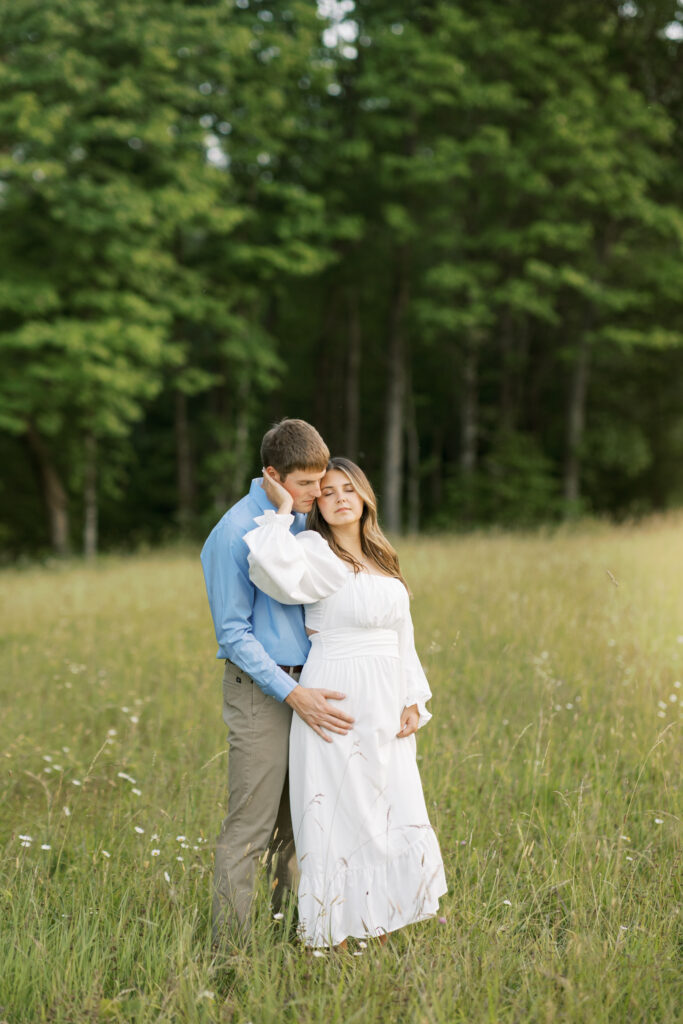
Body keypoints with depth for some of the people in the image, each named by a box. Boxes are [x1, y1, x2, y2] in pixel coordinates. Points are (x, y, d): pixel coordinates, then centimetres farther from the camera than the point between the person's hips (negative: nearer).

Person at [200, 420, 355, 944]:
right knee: (249, 828, -6)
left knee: (298, 823, 13)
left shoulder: (301, 520, 10)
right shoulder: (235, 535, -14)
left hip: (304, 682, 8)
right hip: (260, 690, -8)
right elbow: (234, 634, -13)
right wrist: (293, 695, -19)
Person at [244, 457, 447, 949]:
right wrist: (283, 510, -20)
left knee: (393, 814, 9)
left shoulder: (382, 560, 15)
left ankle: (383, 931, 20)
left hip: (384, 706, 7)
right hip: (339, 703, -7)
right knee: (341, 815, -4)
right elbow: (274, 571, -31)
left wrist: (412, 703, 8)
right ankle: (337, 943, 4)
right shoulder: (316, 553, -7)